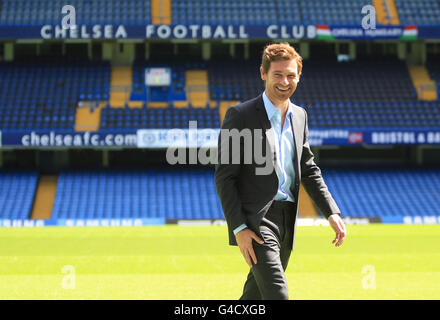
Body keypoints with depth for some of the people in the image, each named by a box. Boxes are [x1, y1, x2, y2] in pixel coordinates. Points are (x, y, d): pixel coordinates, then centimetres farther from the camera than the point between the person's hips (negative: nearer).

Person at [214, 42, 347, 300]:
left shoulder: (299, 116, 12)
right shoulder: (240, 116, -9)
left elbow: (309, 169, 20)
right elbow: (224, 177, -10)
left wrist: (332, 213, 9)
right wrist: (239, 228, -17)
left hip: (287, 221, 7)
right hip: (255, 221, -7)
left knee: (256, 296, 17)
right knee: (277, 297, -17)